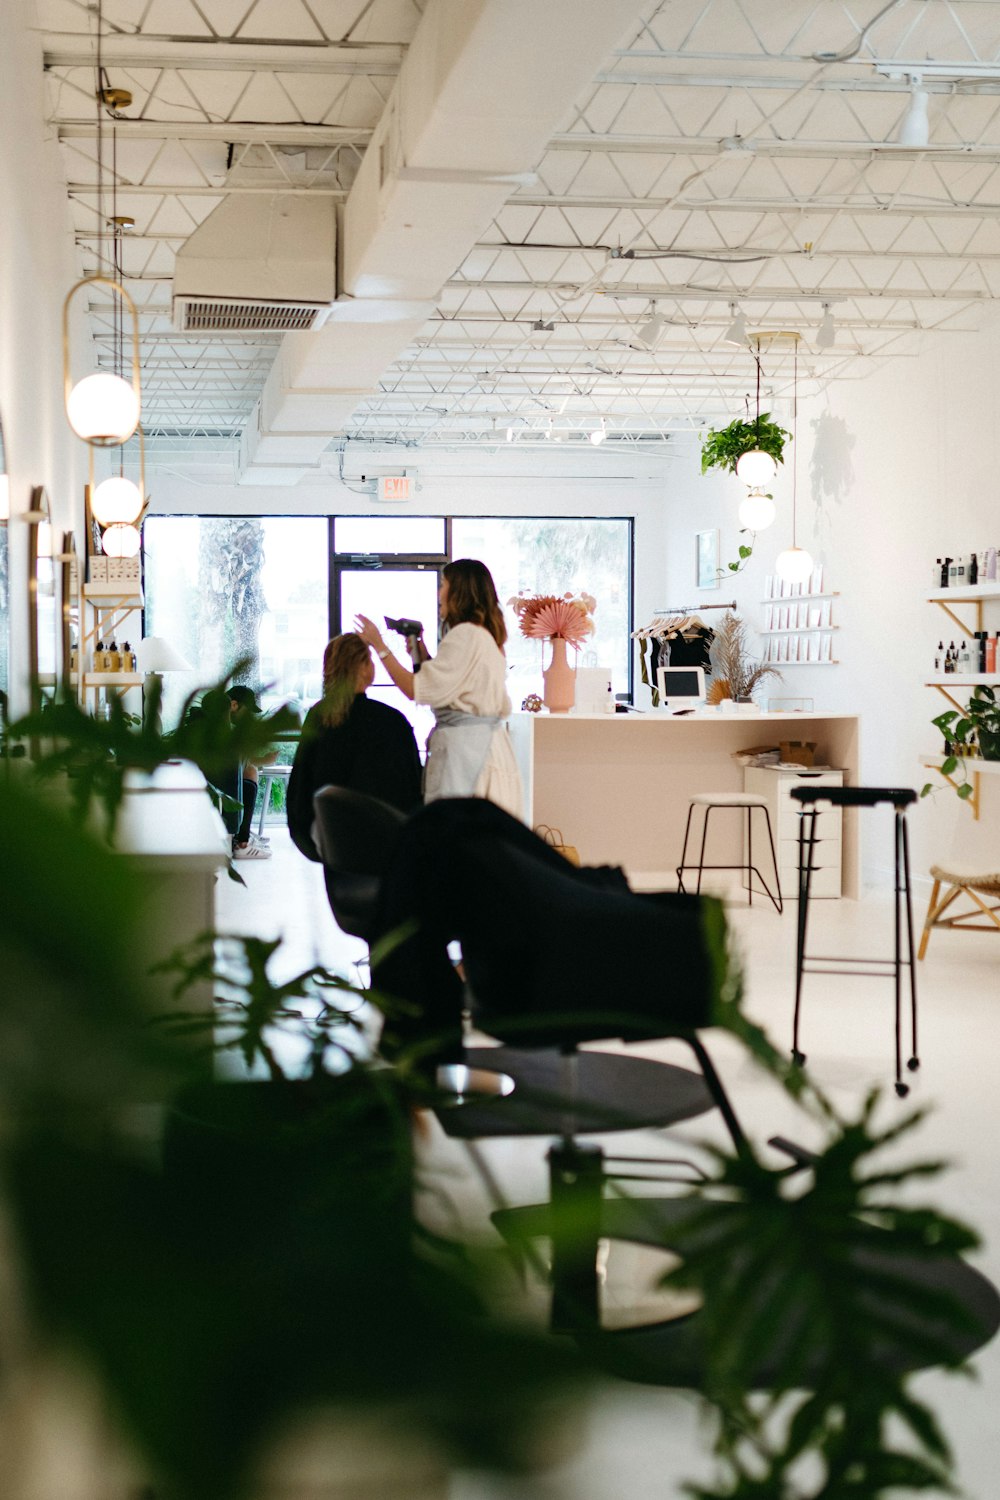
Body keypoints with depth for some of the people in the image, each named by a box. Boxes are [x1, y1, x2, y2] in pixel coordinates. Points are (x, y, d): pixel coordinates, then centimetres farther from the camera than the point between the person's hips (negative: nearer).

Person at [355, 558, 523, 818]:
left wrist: (379, 645, -6)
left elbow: (416, 689, -15)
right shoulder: (487, 636, 17)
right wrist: (422, 654, 19)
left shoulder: (465, 635, -13)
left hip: (463, 745, -10)